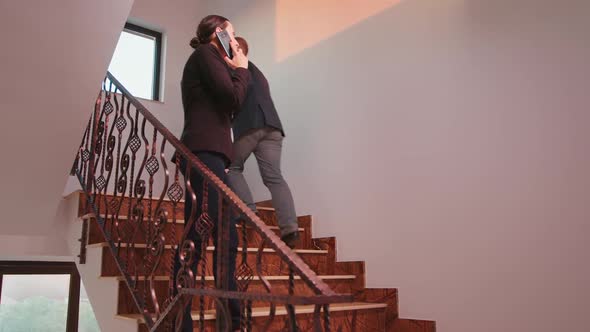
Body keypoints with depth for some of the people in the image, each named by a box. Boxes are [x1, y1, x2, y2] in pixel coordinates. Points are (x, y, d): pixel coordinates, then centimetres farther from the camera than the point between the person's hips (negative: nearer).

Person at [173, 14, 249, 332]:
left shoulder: (205, 60, 29)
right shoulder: (205, 53, 2)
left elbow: (225, 108, 22)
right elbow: (233, 98, -9)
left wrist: (233, 70, 19)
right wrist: (241, 69, 7)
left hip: (203, 153, 10)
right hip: (204, 152, -10)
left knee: (196, 239, 4)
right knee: (225, 239, -15)